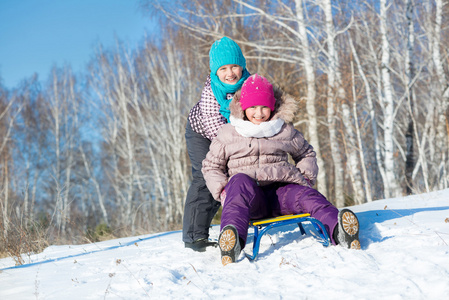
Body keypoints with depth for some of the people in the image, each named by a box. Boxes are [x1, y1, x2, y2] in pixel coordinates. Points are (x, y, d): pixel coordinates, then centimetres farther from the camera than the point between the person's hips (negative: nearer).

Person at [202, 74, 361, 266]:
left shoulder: (285, 131, 18)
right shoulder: (228, 134, 14)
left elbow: (306, 154, 32)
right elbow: (211, 166, 21)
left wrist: (306, 177, 12)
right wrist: (222, 190, 1)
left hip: (280, 191, 2)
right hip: (249, 197, -2)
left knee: (306, 194, -31)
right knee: (240, 181, -37)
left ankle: (339, 230, -61)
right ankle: (232, 241, -63)